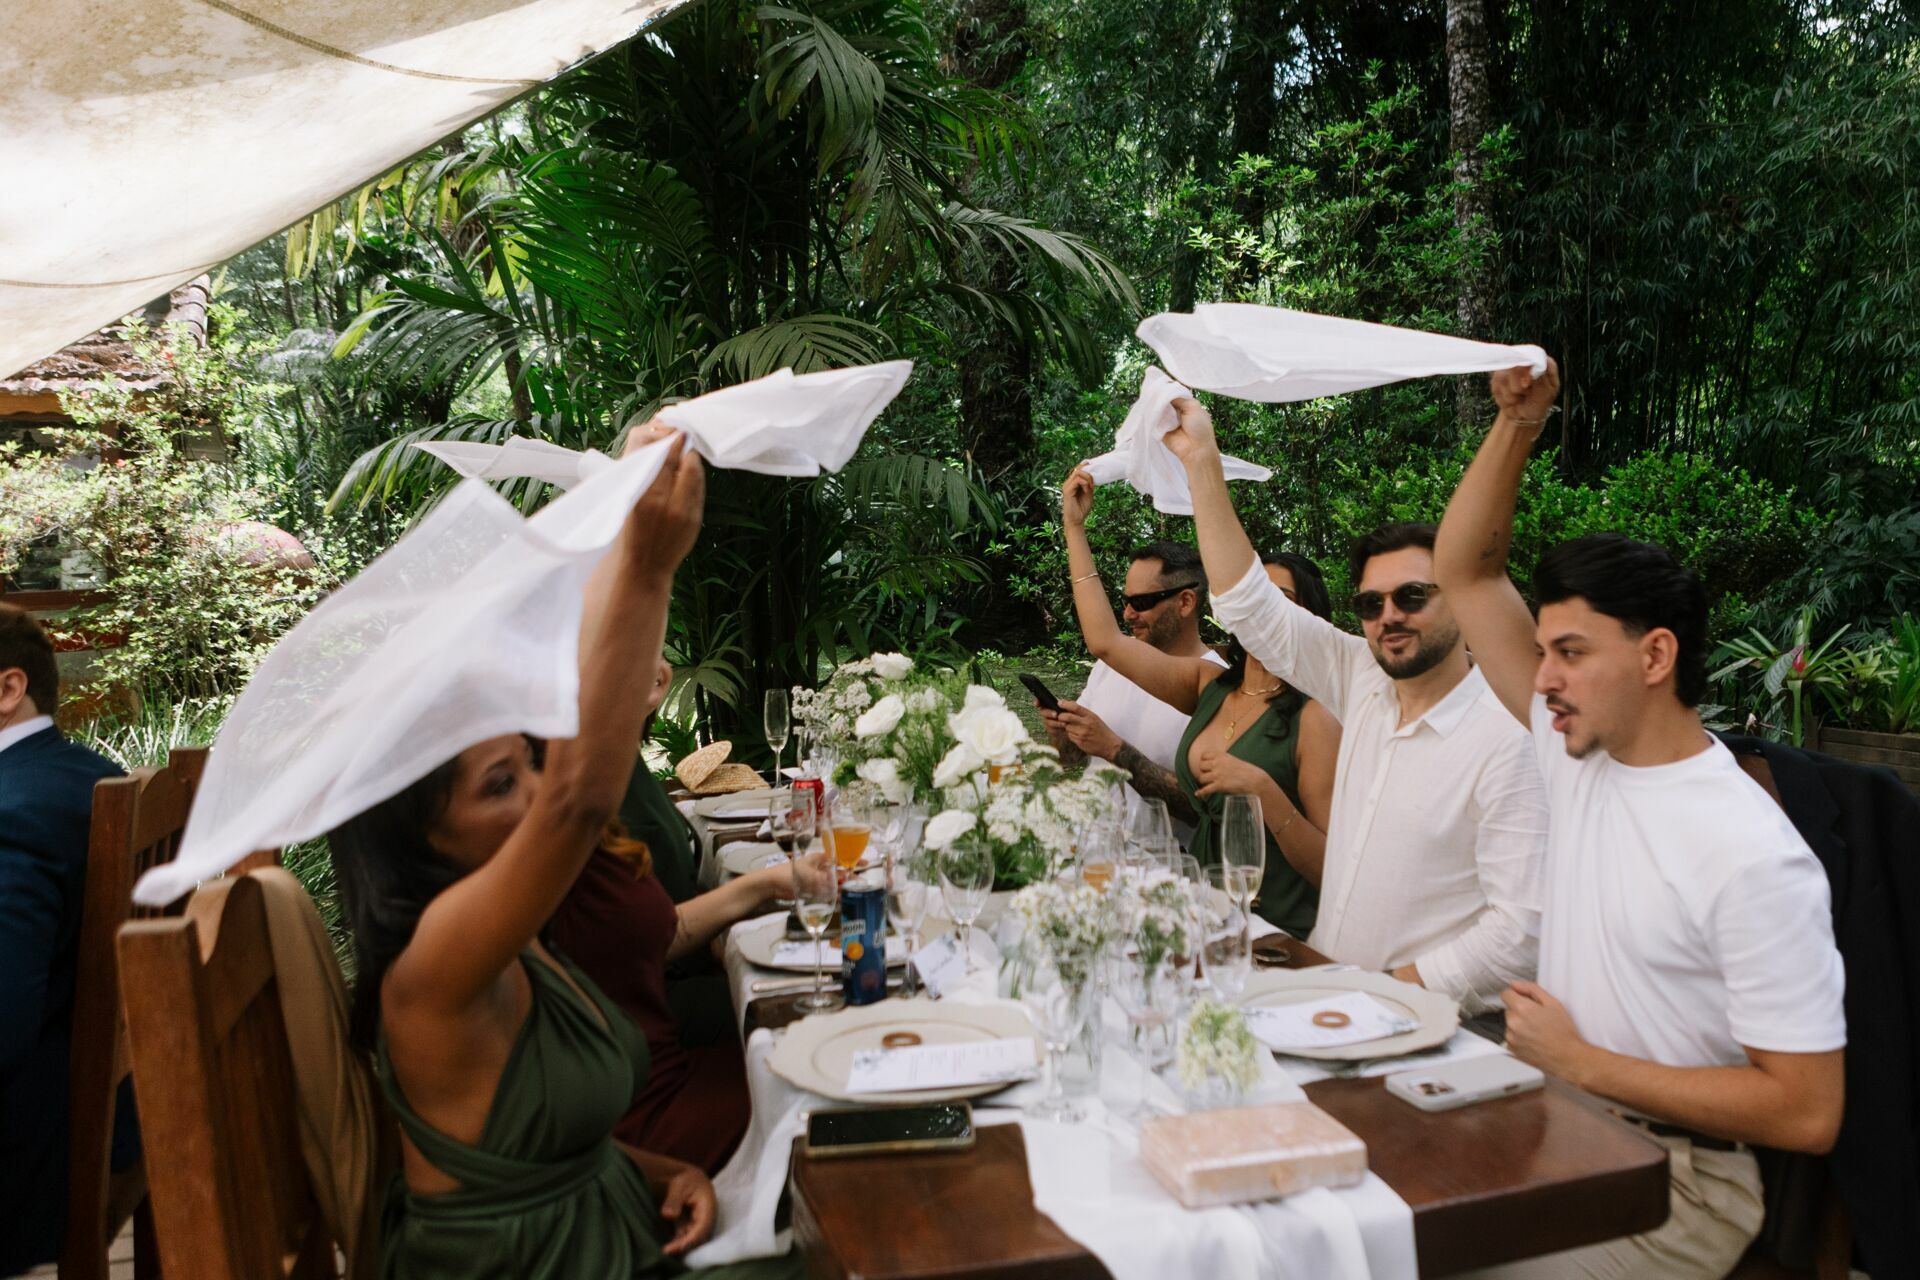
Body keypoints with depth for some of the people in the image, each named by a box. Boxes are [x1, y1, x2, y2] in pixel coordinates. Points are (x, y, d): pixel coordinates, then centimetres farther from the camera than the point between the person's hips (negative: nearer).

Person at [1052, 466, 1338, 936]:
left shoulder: (1313, 718, -11)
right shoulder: (1210, 685, 6)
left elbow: (1332, 870, -13)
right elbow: (1105, 641, 4)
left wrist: (1263, 789, -26)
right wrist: (1075, 526, 6)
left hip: (1276, 937, -5)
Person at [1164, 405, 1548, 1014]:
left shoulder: (1508, 740, -14)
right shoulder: (1365, 684, 5)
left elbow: (1523, 926, -16)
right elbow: (1250, 606, 7)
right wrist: (1202, 460, 3)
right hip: (1329, 985, 6)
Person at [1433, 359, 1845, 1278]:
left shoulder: (1754, 857, -19)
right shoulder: (1582, 752, 2)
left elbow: (1806, 1113, -18)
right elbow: (1464, 573, 4)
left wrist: (1582, 1063, -16)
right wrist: (1516, 425, -7)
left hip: (1672, 1177, -6)